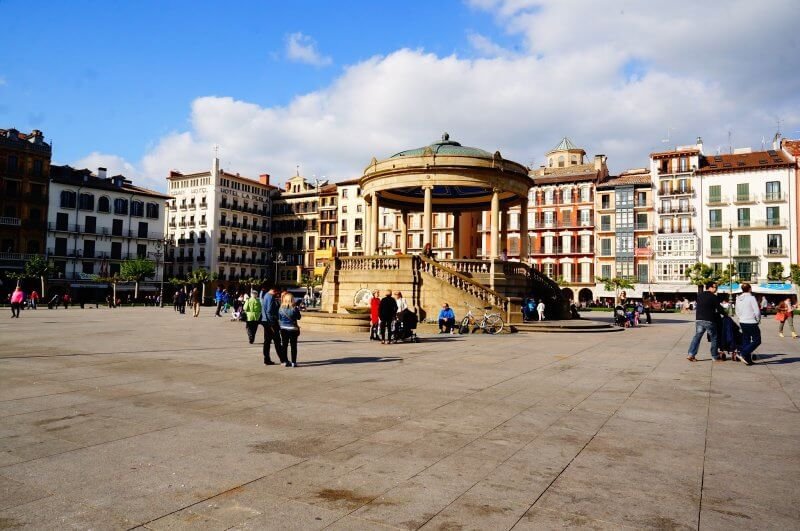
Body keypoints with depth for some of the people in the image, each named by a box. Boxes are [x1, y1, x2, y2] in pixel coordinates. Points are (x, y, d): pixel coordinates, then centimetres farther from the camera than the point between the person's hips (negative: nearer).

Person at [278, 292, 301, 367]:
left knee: (284, 346, 11)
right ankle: (293, 362, 5)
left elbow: (279, 318, 4)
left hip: (283, 329, 3)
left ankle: (285, 361, 14)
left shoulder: (281, 308, -6)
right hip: (293, 329, -3)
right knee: (293, 346, 5)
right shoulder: (294, 308, -14)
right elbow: (299, 317, -1)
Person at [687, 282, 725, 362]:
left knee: (697, 336, 8)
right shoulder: (713, 297, -7)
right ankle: (715, 356, 15)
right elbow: (719, 308, -7)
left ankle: (691, 354, -2)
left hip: (699, 319, 5)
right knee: (714, 338, 8)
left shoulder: (699, 296, 12)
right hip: (709, 321, -5)